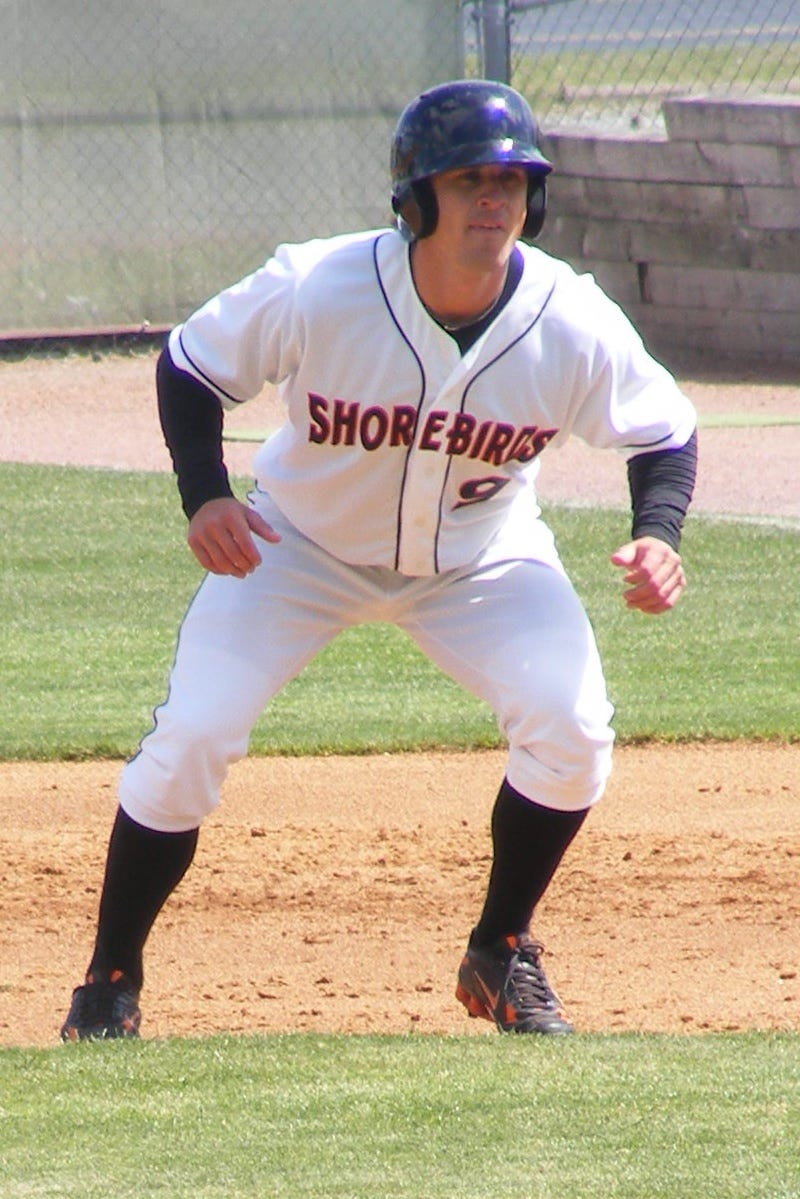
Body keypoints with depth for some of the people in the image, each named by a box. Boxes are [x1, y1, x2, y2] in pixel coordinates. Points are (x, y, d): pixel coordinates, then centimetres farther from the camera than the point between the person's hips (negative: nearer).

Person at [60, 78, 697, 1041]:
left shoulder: (573, 324, -25)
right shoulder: (313, 291, -30)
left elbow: (664, 431, -8)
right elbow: (191, 365, -13)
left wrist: (659, 535, -27)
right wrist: (204, 497, -28)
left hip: (482, 556, 2)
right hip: (302, 544, -1)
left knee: (572, 730, -19)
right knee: (191, 737, -15)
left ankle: (501, 958, 6)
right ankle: (110, 983, 4)